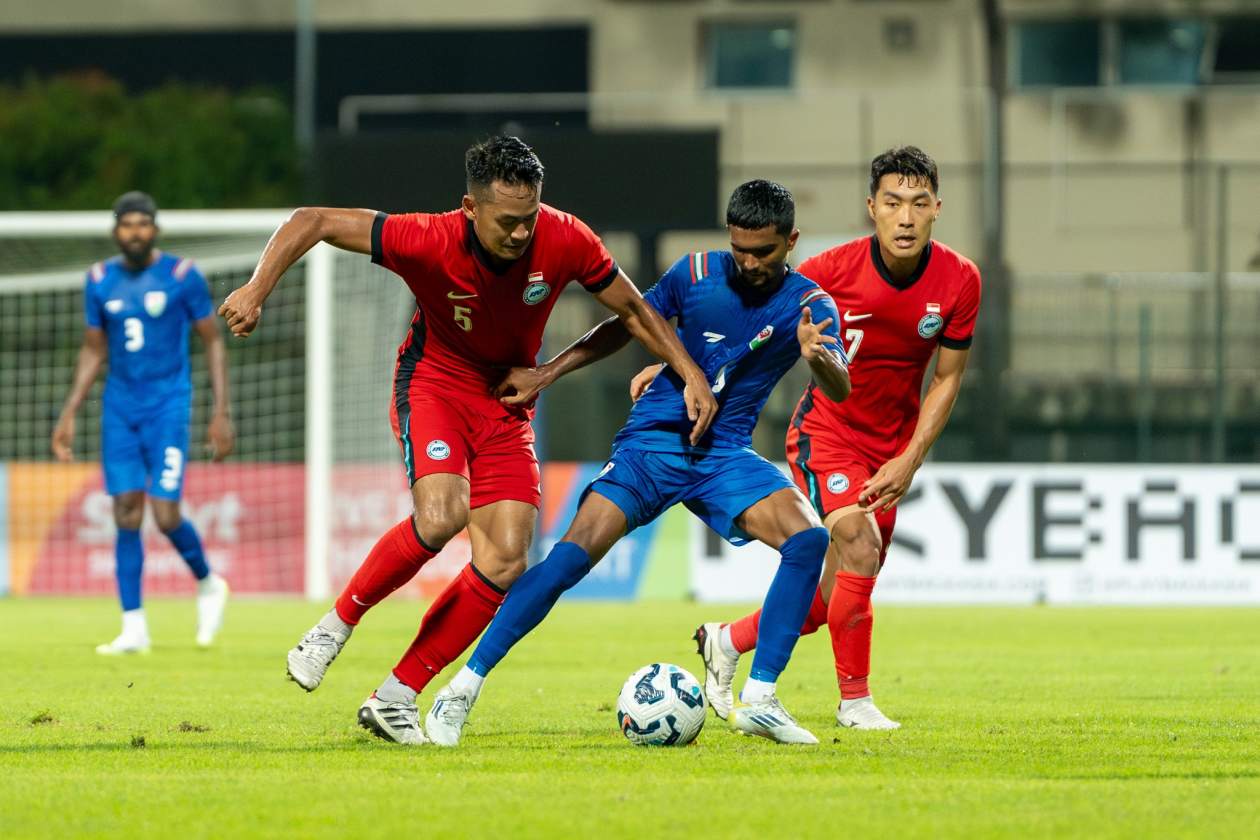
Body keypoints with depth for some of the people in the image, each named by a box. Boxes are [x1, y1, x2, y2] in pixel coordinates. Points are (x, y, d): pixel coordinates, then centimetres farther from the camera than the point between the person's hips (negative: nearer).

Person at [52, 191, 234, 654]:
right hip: (120, 407, 4)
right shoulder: (101, 281, 5)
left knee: (166, 515, -12)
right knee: (126, 515, -2)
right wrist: (69, 415, 10)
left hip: (168, 405, -4)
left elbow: (213, 342, -1)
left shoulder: (181, 275, -6)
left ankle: (207, 584, 17)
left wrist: (222, 413, -6)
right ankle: (134, 628, 3)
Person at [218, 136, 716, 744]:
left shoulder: (565, 241, -17)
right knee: (441, 514, -33)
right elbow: (313, 222, -20)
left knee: (505, 566, -9)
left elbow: (634, 311, 0)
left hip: (508, 402, 4)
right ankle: (335, 626, -10)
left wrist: (691, 373, -7)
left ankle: (394, 701, 0)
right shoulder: (431, 241, -25)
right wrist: (256, 290, -30)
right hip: (434, 383, -4)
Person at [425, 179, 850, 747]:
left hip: (726, 454, 1)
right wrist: (546, 373, 3)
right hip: (654, 439, -1)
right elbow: (625, 326, 10)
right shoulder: (697, 273, -3)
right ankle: (464, 688, -12)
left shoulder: (808, 306, -6)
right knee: (575, 553, -19)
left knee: (808, 539, -23)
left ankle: (759, 701, -16)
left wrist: (819, 357, -43)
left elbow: (839, 391, -20)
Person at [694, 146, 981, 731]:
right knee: (859, 548, -25)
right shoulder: (834, 270, -20)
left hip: (890, 449, 4)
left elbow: (947, 377, -2)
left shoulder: (959, 280, -11)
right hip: (825, 434, -4)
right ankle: (855, 701, -10)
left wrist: (910, 460, -9)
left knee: (838, 596, 7)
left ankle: (727, 642, 31)